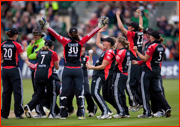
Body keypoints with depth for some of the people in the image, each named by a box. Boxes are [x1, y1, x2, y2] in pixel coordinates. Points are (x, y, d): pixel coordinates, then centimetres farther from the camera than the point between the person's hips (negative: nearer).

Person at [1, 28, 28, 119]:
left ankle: (4, 114, 10)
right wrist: (25, 47, 5)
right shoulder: (17, 45, -9)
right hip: (14, 70, -5)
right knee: (18, 91, 1)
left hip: (4, 70, 5)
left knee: (6, 91, 10)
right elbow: (24, 57, -6)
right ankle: (18, 113, -2)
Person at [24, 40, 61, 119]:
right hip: (47, 75, -4)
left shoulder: (39, 53, 16)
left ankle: (29, 106, -15)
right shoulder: (53, 53, 4)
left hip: (37, 75, 4)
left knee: (39, 94, 11)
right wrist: (57, 61, 28)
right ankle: (52, 113, 6)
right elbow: (57, 68, 11)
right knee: (52, 94, 12)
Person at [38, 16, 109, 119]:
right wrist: (100, 25, 6)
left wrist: (46, 26, -6)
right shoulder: (80, 42, -2)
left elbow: (54, 33, -8)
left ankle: (63, 114, 2)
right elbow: (91, 34, 1)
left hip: (67, 70, 0)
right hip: (78, 70, 0)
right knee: (79, 91, 4)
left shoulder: (65, 41, -3)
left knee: (64, 91, 4)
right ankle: (81, 114, -1)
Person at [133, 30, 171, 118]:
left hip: (148, 71, -7)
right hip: (157, 71, 7)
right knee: (156, 91, 13)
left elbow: (145, 59, -12)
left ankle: (147, 112, -2)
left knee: (145, 91, 0)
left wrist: (136, 51, -5)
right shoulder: (162, 47, 8)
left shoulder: (152, 46, -14)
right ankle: (166, 108, -1)